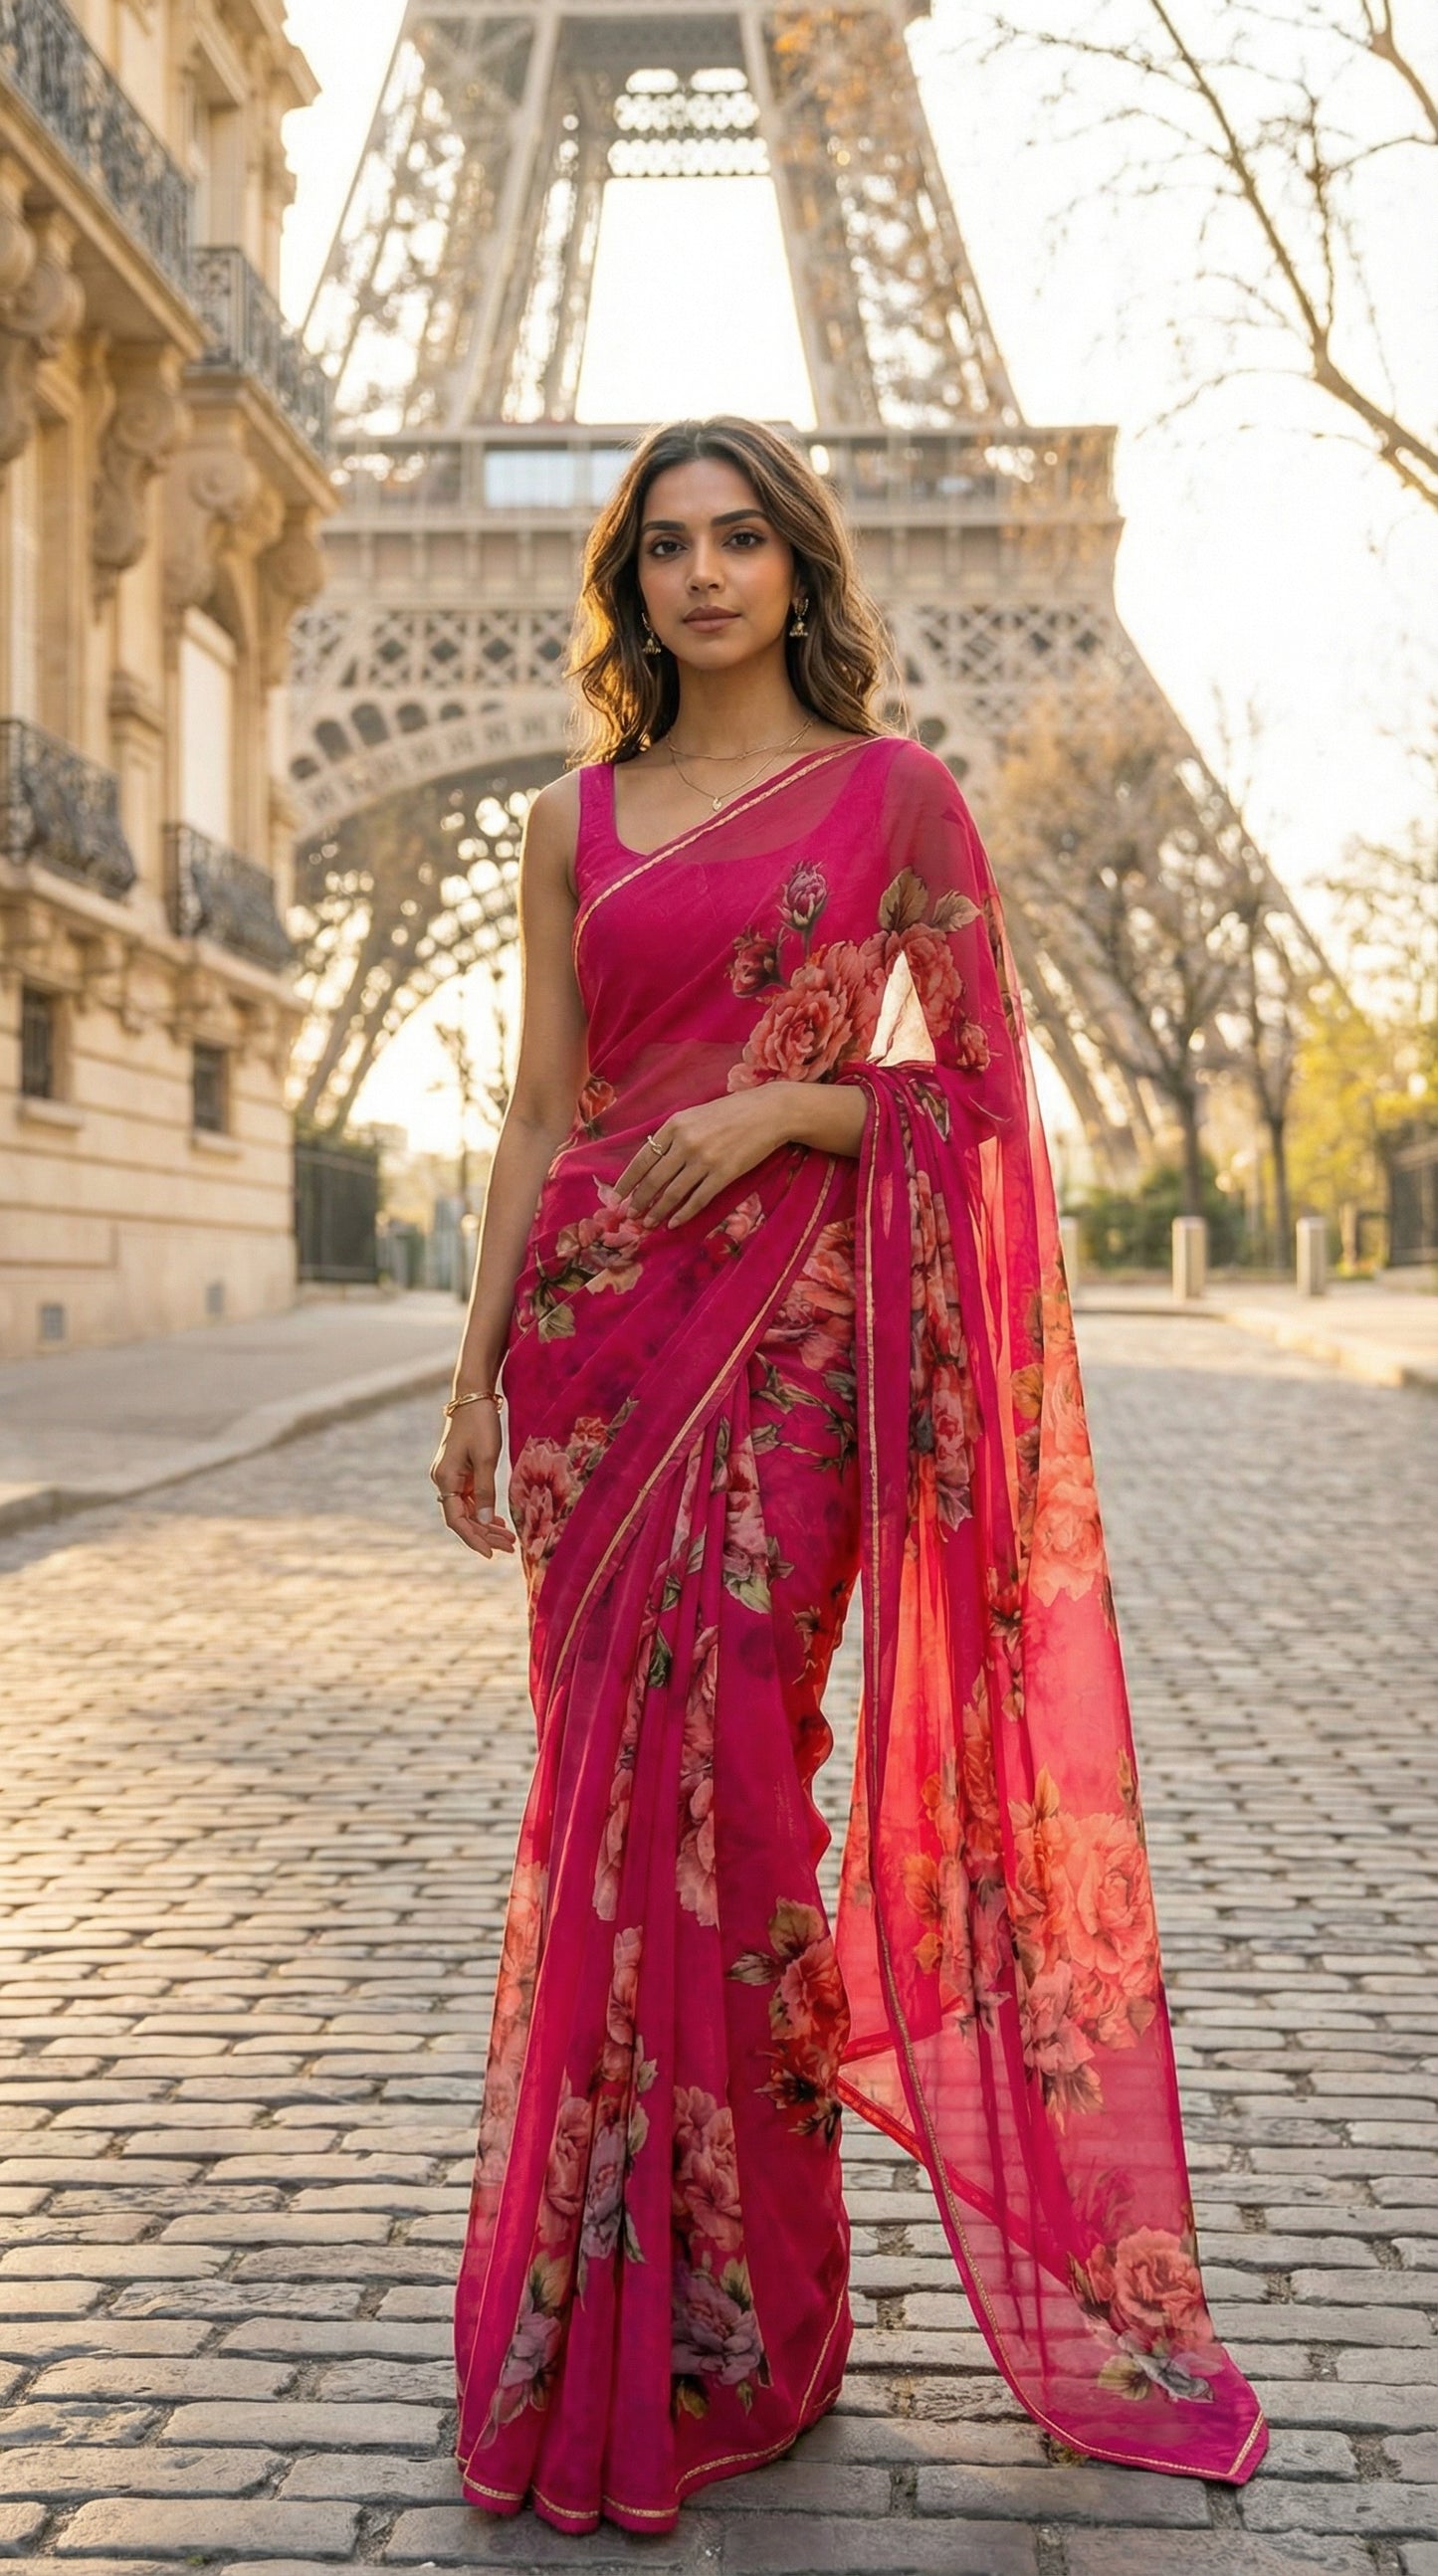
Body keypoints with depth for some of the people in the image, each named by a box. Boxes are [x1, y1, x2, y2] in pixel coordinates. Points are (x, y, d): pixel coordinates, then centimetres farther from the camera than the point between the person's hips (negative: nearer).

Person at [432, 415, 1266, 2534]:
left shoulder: (896, 793, 4)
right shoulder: (577, 822, 13)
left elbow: (983, 1082, 2)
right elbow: (540, 1110, 11)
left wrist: (783, 1106, -14)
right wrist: (477, 1366, 6)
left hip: (788, 1323, -3)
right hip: (599, 1324, 4)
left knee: (711, 1781, -8)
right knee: (609, 1788, 6)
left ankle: (728, 2314, 8)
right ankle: (600, 2298, 21)